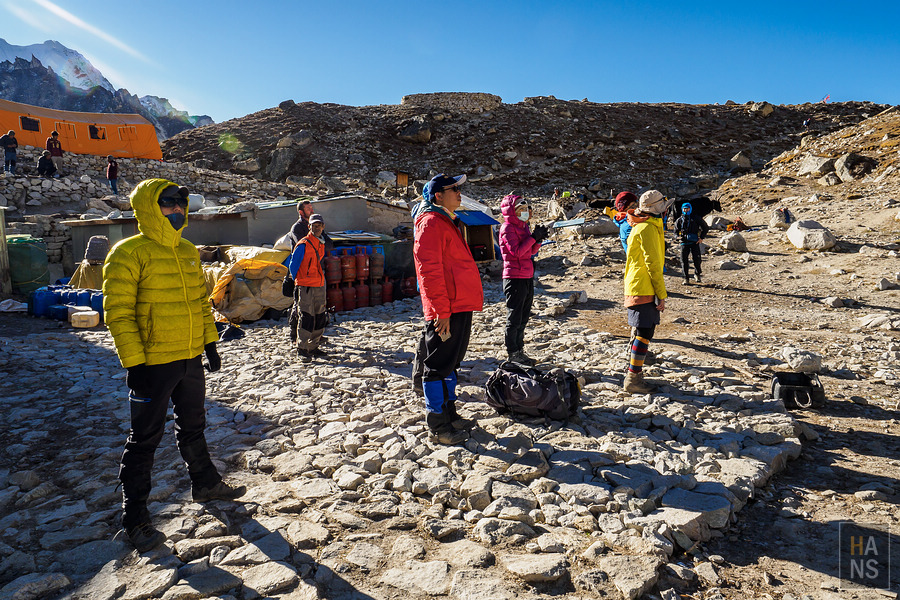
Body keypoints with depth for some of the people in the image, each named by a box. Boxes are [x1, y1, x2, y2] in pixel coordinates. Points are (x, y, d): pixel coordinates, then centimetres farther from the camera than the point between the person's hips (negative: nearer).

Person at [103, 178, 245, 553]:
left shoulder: (188, 251, 10)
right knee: (145, 438, 3)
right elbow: (118, 312, -15)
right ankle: (134, 518, 18)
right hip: (153, 364, -7)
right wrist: (134, 362, -18)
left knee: (193, 426, 21)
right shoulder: (129, 254, -12)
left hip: (190, 359, 7)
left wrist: (210, 343, 13)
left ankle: (205, 484, 39)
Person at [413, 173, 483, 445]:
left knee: (451, 362, 18)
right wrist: (442, 311, -22)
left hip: (459, 307, 10)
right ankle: (438, 426, 9)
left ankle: (448, 412, 31)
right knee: (439, 367, -1)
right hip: (446, 311, -10)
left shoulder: (447, 223, 20)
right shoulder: (431, 223, -11)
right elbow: (429, 269, -20)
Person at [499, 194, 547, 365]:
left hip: (527, 277, 9)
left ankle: (519, 350, 25)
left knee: (523, 318, 15)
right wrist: (533, 237, -18)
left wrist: (539, 240, -1)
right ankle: (513, 353, 7)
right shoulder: (507, 228, -10)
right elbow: (517, 251, -21)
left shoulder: (522, 226, 16)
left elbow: (531, 251, 17)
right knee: (514, 318, -2)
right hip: (515, 278, -9)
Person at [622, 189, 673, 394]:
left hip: (637, 288, 10)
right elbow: (652, 263, -17)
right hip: (644, 289, -10)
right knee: (644, 333, -8)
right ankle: (633, 379, -5)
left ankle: (632, 375, 23)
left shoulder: (641, 226, 19)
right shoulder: (648, 228, -14)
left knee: (640, 332, 15)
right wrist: (662, 294, -15)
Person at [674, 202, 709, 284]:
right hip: (684, 243, 1)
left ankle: (697, 275, 18)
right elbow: (676, 232, 17)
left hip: (695, 242, -1)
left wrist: (701, 238, 2)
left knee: (697, 259, -7)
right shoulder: (679, 220, 10)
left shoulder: (696, 219, 5)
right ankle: (686, 279, 5)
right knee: (684, 261, -4)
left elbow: (706, 228, 12)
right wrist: (678, 237, -6)